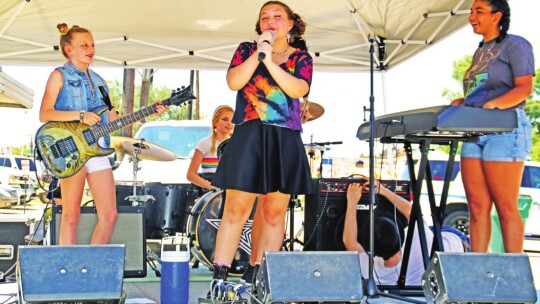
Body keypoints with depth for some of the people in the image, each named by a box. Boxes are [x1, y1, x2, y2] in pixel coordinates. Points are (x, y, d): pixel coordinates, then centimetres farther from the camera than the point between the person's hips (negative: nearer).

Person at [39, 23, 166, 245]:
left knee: (109, 215, 2)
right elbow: (44, 114, -8)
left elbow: (114, 119, 18)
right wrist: (80, 115, -17)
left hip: (98, 150, 6)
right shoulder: (60, 76, 2)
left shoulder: (98, 81, 20)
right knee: (71, 216, -5)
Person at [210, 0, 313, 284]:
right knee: (236, 209, -7)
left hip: (285, 141, 1)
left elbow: (298, 90, -8)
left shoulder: (301, 57, 11)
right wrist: (257, 55, -12)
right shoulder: (247, 49, 12)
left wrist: (269, 61, -15)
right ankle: (219, 274, -6)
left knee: (274, 212, 2)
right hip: (249, 137, -1)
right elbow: (234, 82, -4)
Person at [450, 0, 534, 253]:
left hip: (505, 128, -7)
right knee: (478, 208, 1)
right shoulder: (480, 52, 24)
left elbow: (524, 88, -10)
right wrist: (461, 103, 7)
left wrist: (494, 104, -25)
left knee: (506, 208, -8)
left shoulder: (515, 45, 1)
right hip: (474, 131, 8)